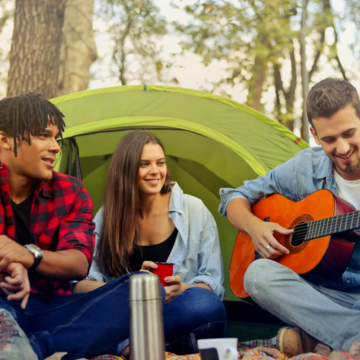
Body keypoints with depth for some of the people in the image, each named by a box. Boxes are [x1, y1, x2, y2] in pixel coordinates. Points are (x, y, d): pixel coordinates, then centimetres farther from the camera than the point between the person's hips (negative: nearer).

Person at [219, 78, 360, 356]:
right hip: (325, 295, 3)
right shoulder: (306, 169, 4)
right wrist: (254, 226, -8)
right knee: (259, 272, -28)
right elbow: (235, 198, 13)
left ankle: (311, 337, -22)